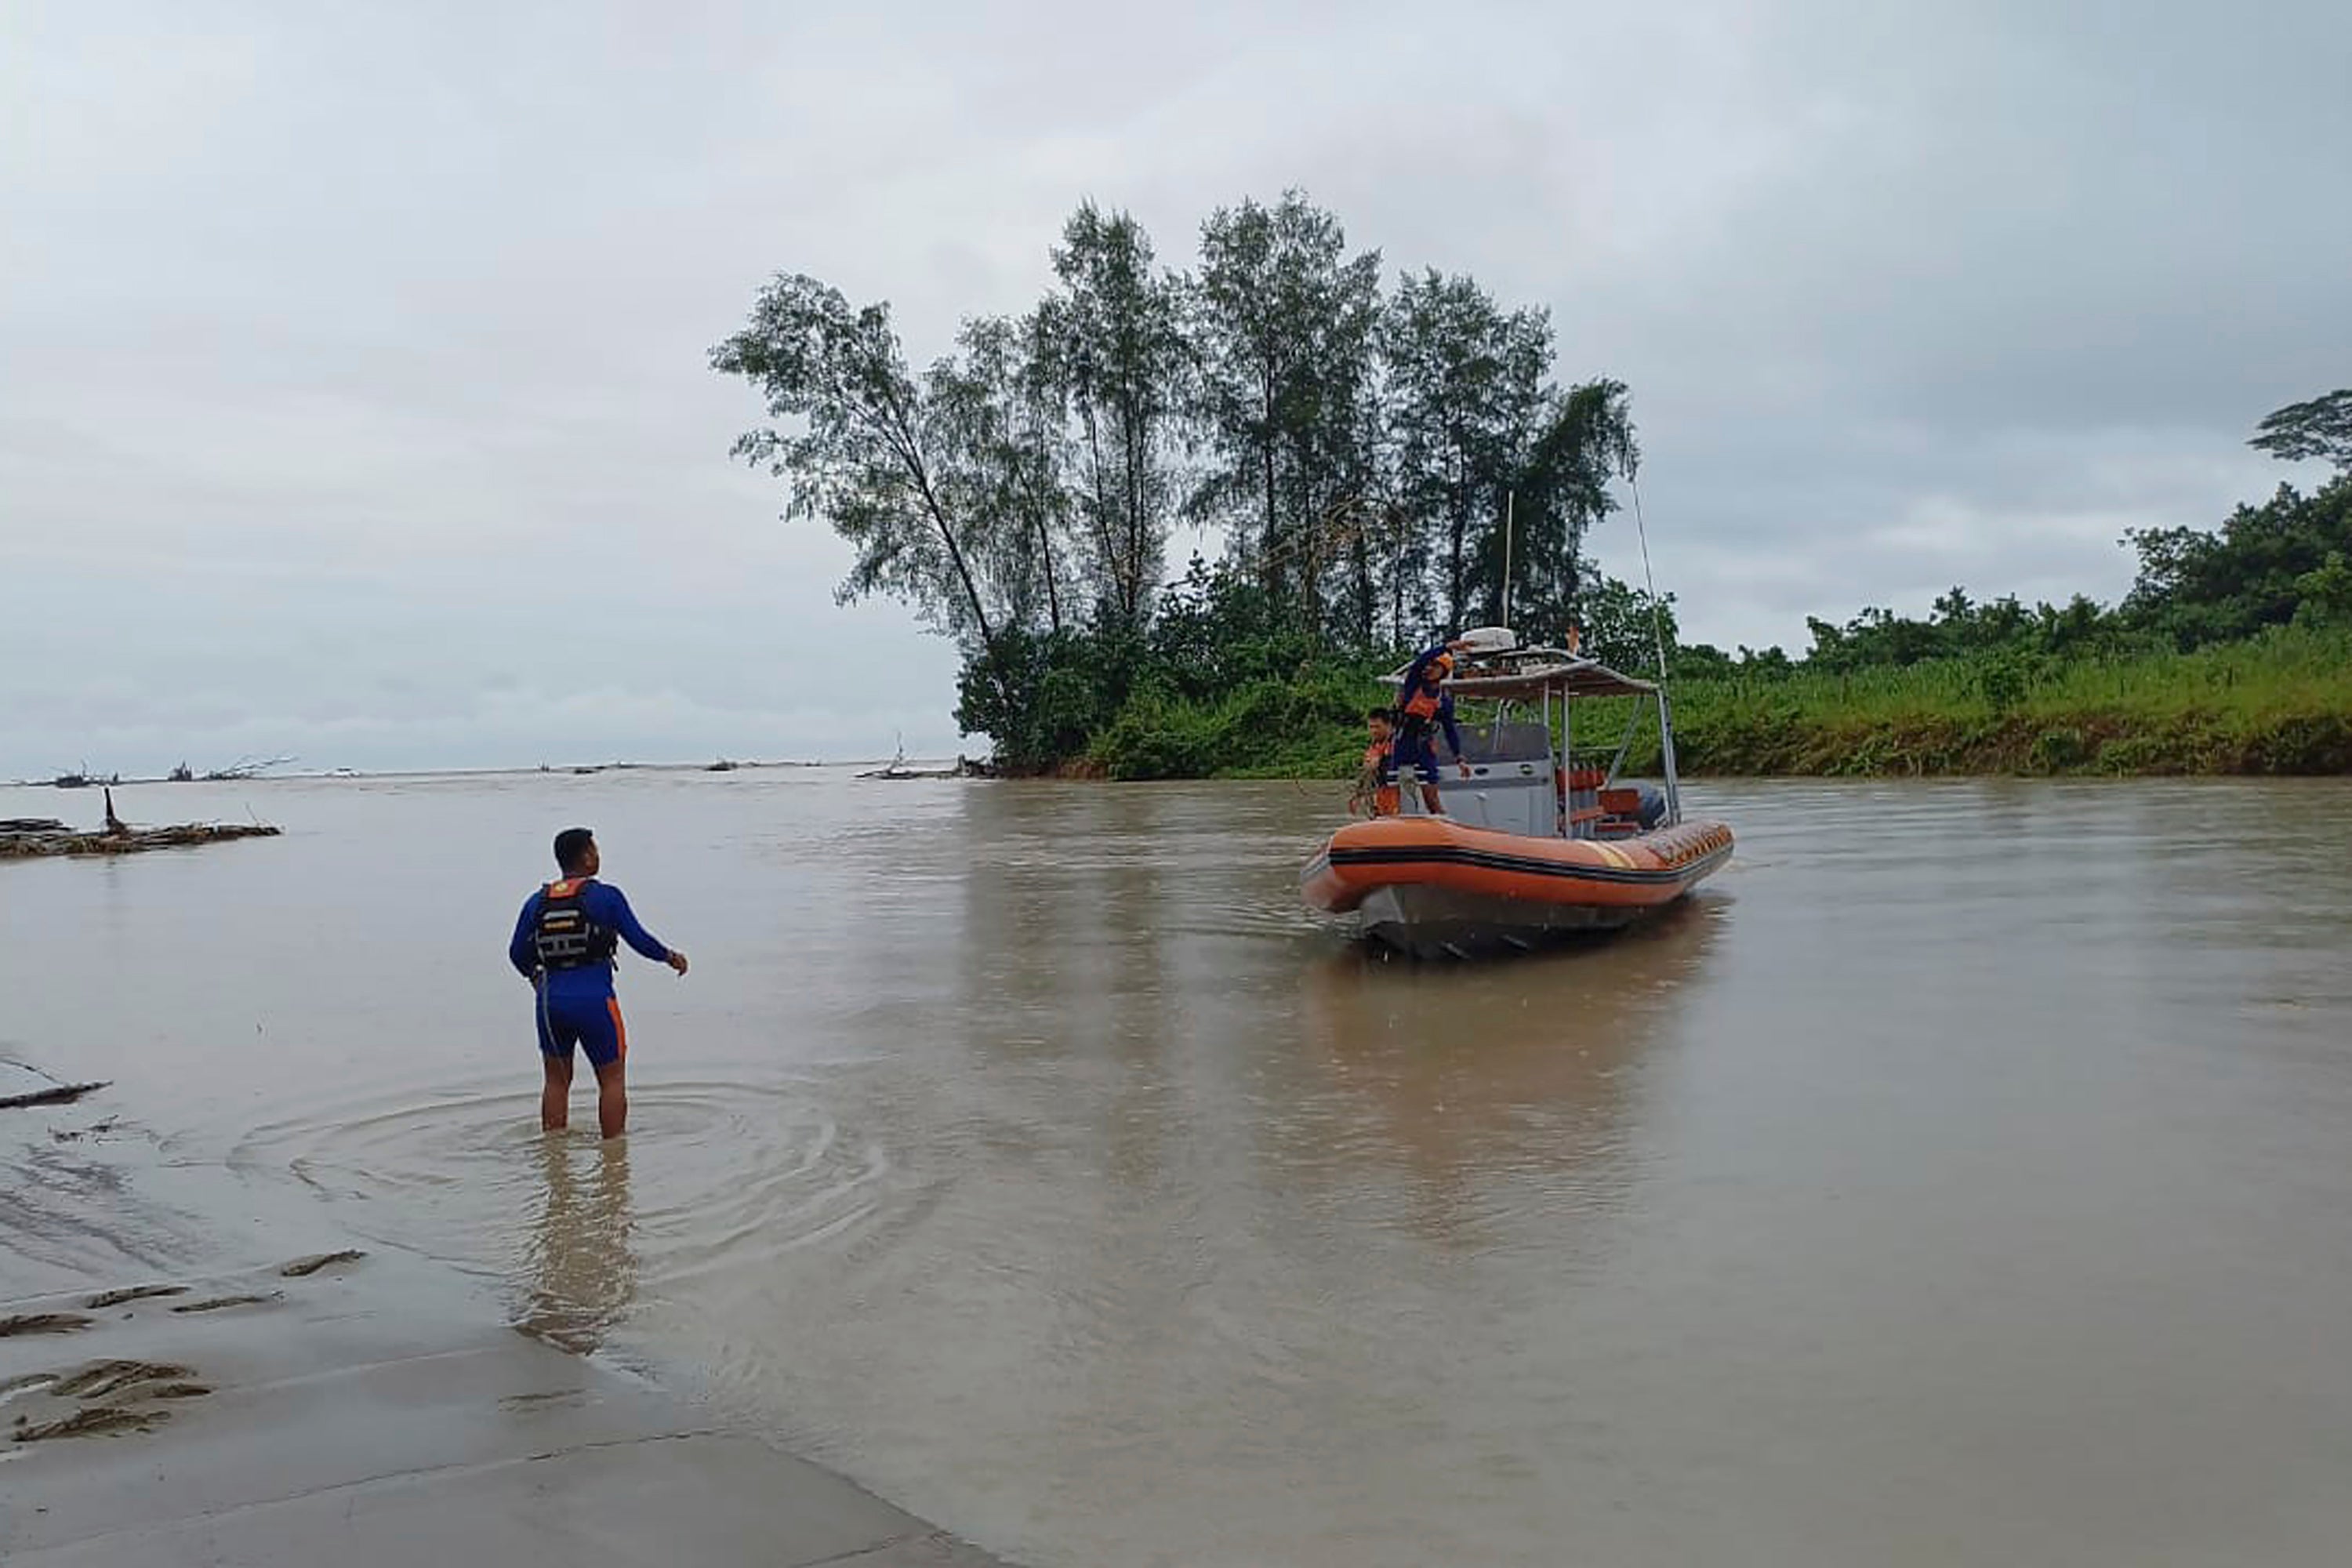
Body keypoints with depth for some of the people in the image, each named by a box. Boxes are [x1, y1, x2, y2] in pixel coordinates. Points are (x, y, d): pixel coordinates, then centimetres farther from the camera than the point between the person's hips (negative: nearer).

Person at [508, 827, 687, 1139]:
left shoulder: (538, 901, 6)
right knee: (612, 1080, 7)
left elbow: (517, 954, 9)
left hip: (551, 1000, 4)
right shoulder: (605, 896, -6)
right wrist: (670, 957, 13)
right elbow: (639, 940, -4)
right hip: (594, 1001, -4)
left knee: (556, 1081, 16)